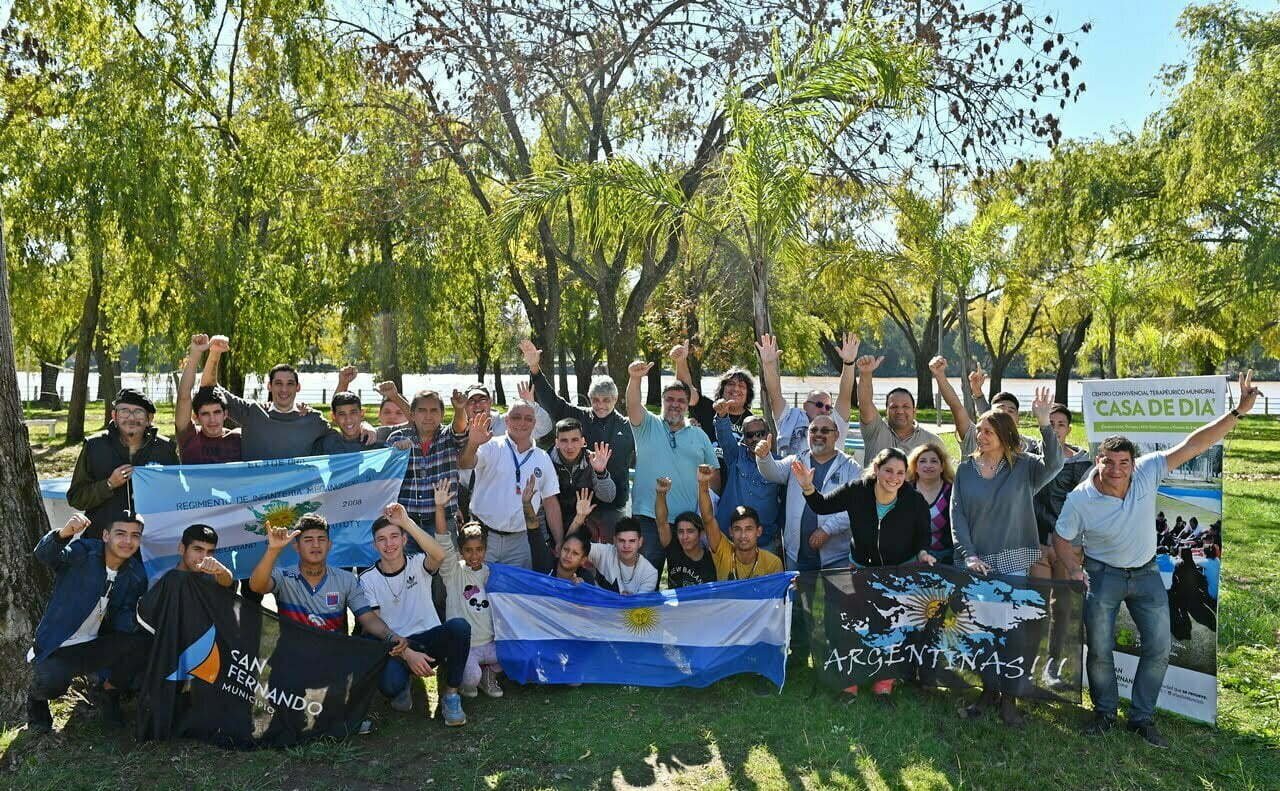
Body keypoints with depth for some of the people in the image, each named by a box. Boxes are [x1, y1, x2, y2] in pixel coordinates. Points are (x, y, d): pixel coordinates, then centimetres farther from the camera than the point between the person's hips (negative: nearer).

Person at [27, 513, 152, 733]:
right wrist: (64, 533, -56)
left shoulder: (136, 575, -1)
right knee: (51, 683, -33)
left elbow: (124, 621, -4)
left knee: (143, 642, -21)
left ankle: (111, 690, 8)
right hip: (57, 649, -3)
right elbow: (45, 555, -34)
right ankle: (36, 698, 8)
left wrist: (139, 618, -29)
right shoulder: (82, 553, -13)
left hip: (95, 647, 4)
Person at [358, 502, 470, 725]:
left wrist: (406, 521, -37)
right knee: (389, 684, -34)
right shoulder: (368, 579, -1)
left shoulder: (418, 564, -3)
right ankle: (403, 685, 7)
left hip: (430, 639, 1)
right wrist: (407, 654, -21)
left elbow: (439, 555, -29)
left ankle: (450, 694, -11)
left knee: (459, 626, -33)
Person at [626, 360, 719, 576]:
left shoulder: (699, 435, 13)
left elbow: (714, 473, 15)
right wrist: (635, 379, -32)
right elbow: (633, 406, -14)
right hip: (648, 517, -2)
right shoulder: (648, 426, 6)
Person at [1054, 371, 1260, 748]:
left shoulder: (1147, 472, -19)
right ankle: (1104, 711, 28)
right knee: (1100, 650, 5)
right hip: (1103, 575, -2)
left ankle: (1142, 717, 22)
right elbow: (1061, 538, -7)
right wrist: (1071, 571, -10)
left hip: (1146, 572, 3)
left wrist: (1238, 412, -29)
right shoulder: (1080, 499, -21)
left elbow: (1192, 445, -23)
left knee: (1159, 648, 5)